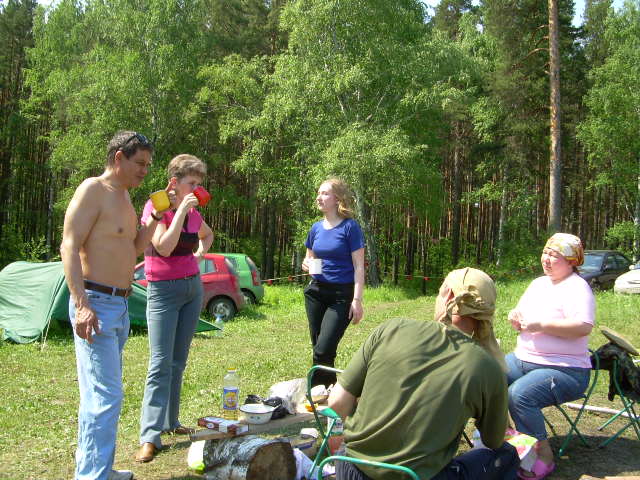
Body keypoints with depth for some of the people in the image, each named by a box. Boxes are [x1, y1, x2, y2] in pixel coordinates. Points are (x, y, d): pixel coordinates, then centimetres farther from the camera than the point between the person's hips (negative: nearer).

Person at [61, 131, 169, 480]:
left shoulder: (123, 196, 18)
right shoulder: (94, 189, -9)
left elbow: (136, 248, 24)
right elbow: (69, 247, -17)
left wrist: (156, 215, 11)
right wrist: (81, 304, -25)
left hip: (119, 304, 10)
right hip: (96, 303, -10)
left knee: (102, 394, 15)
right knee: (104, 395, -12)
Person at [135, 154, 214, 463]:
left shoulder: (193, 212, 8)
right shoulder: (155, 207, -10)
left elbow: (207, 234, 30)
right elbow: (164, 248, -23)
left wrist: (201, 252, 11)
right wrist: (182, 211, -22)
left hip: (193, 287, 6)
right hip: (164, 290, -6)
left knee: (178, 362, 11)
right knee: (161, 363, -10)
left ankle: (170, 422, 22)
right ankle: (150, 436, -8)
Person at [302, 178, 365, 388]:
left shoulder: (350, 227, -8)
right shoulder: (316, 228, 9)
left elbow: (359, 266, -9)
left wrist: (357, 300, -15)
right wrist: (307, 264, -4)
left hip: (342, 294, -6)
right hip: (316, 292, 6)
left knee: (323, 349, -13)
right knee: (318, 347, 12)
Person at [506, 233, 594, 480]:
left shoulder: (577, 287, -11)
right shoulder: (538, 283, 14)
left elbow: (584, 327, -27)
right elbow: (522, 314, 23)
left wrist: (540, 325, -27)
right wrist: (515, 317, -2)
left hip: (564, 370, -8)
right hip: (522, 359, 8)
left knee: (519, 394, -31)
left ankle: (543, 455, -14)